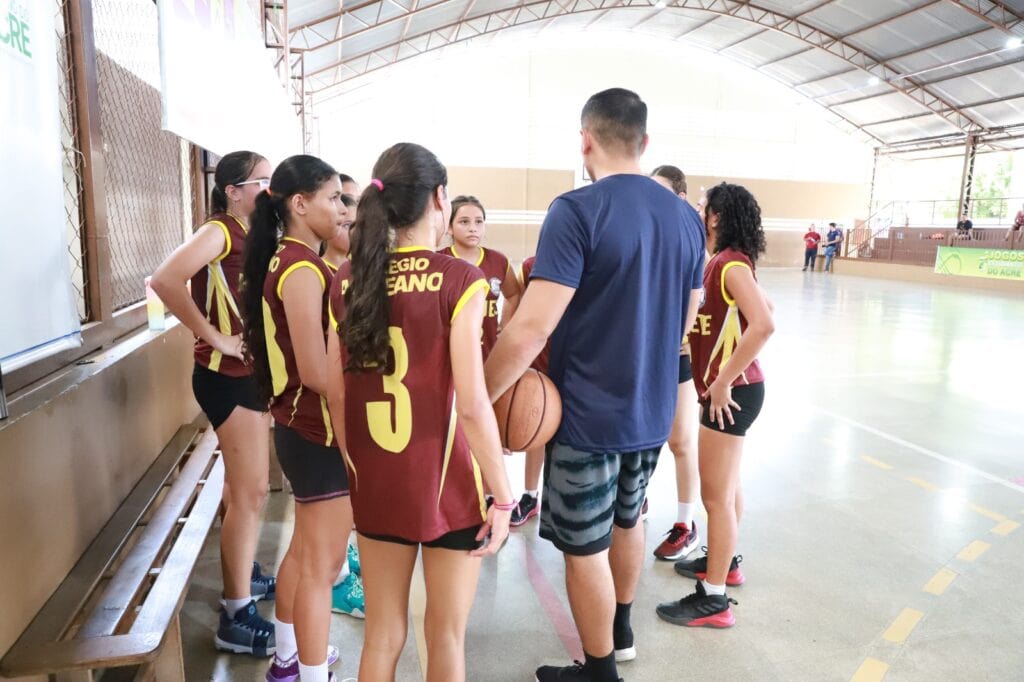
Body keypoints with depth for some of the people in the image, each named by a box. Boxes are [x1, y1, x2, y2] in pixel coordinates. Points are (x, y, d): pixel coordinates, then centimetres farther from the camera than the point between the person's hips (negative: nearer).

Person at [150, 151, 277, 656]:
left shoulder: (253, 235, 10)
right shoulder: (220, 232, -15)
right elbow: (164, 280, -31)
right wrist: (215, 337, -24)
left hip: (253, 372, 9)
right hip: (227, 376, -9)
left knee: (249, 487, 20)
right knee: (248, 492, -3)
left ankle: (245, 575, 38)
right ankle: (235, 618, 10)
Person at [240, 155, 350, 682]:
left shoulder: (288, 261, 10)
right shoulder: (302, 269, -20)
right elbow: (317, 372, -24)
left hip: (301, 427, 10)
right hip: (319, 432, -10)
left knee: (305, 550, 23)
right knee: (321, 564, 3)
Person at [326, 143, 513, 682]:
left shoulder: (348, 279, 0)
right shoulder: (458, 279, -15)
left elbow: (336, 396, 3)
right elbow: (471, 404, -18)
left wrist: (356, 468, 17)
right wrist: (503, 496, -8)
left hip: (374, 484, 5)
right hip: (447, 485, -4)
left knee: (382, 634, 21)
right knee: (446, 636, 16)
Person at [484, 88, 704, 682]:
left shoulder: (577, 211, -19)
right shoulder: (686, 217, 3)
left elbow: (533, 326, -25)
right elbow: (681, 323, 12)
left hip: (588, 414, -7)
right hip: (652, 411, 7)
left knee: (586, 547, 11)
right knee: (627, 520, 27)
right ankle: (621, 631, 48)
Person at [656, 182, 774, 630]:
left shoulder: (730, 264, -18)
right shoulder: (726, 262, 10)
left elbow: (763, 324, -32)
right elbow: (764, 308, 20)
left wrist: (724, 381, -26)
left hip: (731, 391, -10)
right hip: (727, 388, 10)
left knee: (715, 494, -2)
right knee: (726, 485, 23)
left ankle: (714, 599, 10)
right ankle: (724, 561, 41)